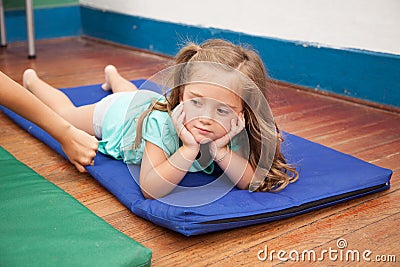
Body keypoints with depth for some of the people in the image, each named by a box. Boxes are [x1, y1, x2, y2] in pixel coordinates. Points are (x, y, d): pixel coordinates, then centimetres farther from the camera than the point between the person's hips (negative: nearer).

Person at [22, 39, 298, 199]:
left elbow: (249, 181, -38)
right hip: (115, 113, -4)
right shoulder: (161, 122, -51)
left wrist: (220, 150, -54)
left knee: (133, 93, 41)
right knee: (64, 113, 25)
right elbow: (149, 189, -53)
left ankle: (112, 75, 73)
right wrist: (188, 150, -63)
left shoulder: (232, 132, -39)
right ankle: (32, 80, 53)